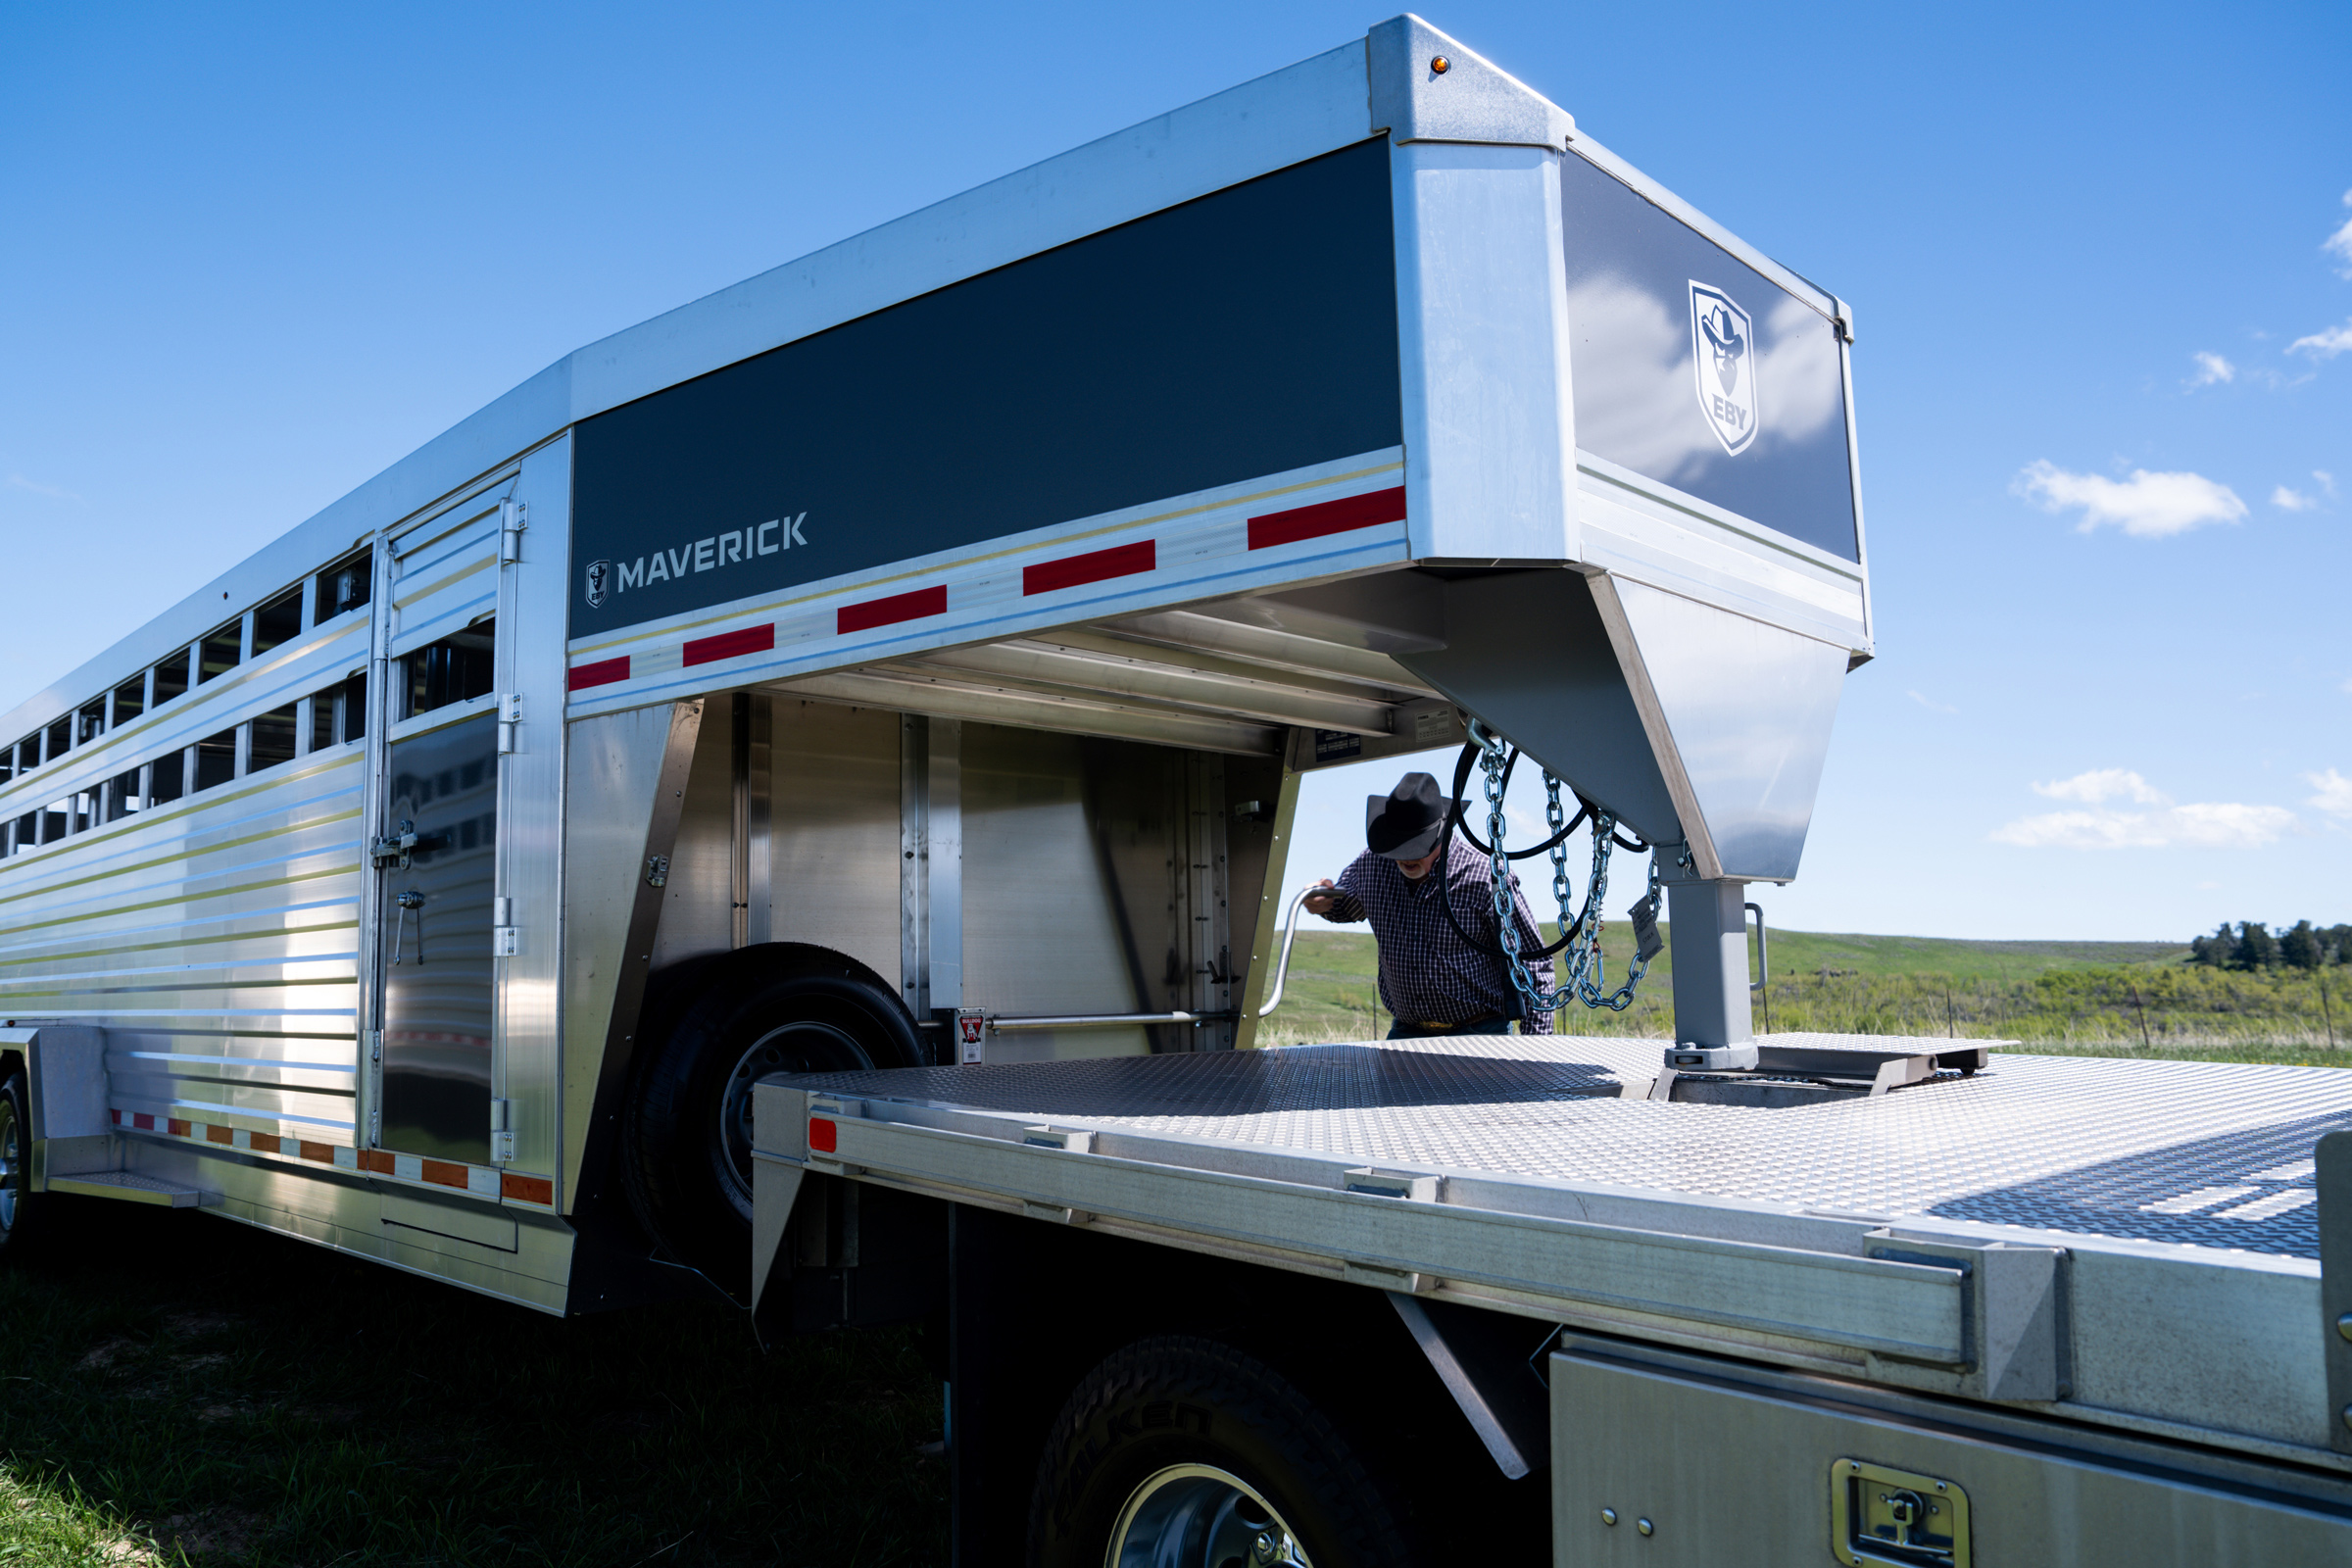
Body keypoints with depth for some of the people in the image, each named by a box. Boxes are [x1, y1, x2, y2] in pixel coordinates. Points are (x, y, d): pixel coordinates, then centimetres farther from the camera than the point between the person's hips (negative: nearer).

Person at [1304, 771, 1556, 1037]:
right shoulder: (1373, 863, 0)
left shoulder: (1488, 879, -14)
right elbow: (1347, 906, 23)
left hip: (1480, 1033, -4)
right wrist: (1324, 902, -2)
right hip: (1408, 1031, 4)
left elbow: (1533, 964, -7)